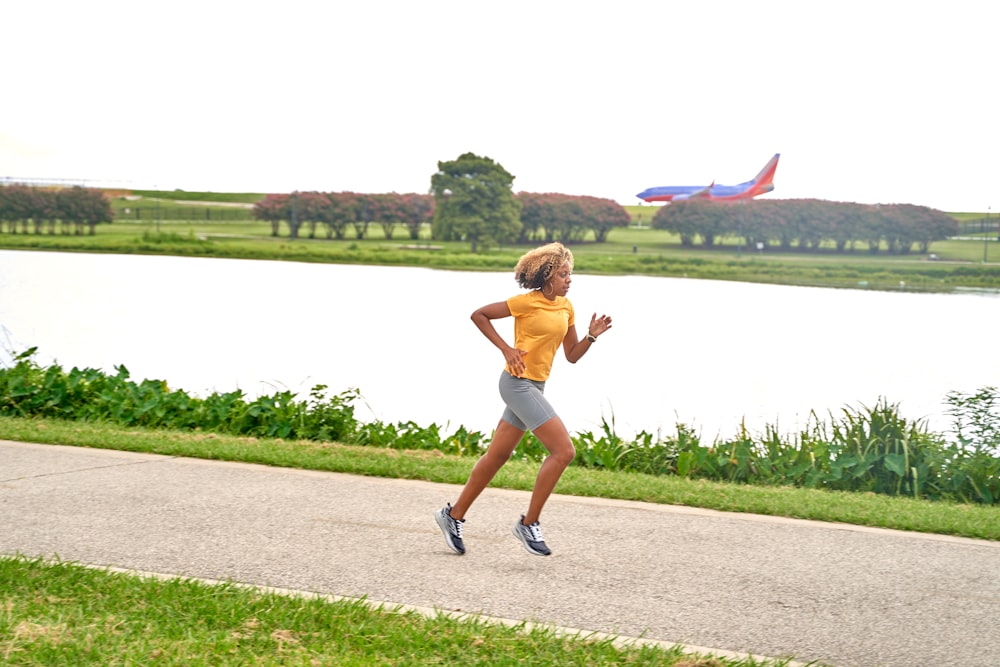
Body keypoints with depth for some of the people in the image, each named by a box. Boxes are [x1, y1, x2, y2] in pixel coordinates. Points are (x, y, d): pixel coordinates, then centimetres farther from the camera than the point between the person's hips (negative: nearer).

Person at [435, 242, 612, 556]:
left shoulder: (566, 307, 10)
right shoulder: (527, 302, -11)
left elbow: (572, 355, 14)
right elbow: (478, 315, -5)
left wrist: (592, 335, -4)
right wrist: (506, 349, -11)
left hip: (534, 387, 8)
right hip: (519, 383, -8)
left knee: (498, 455, 13)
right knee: (563, 450, -14)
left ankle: (454, 515, 24)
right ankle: (529, 523, -7)